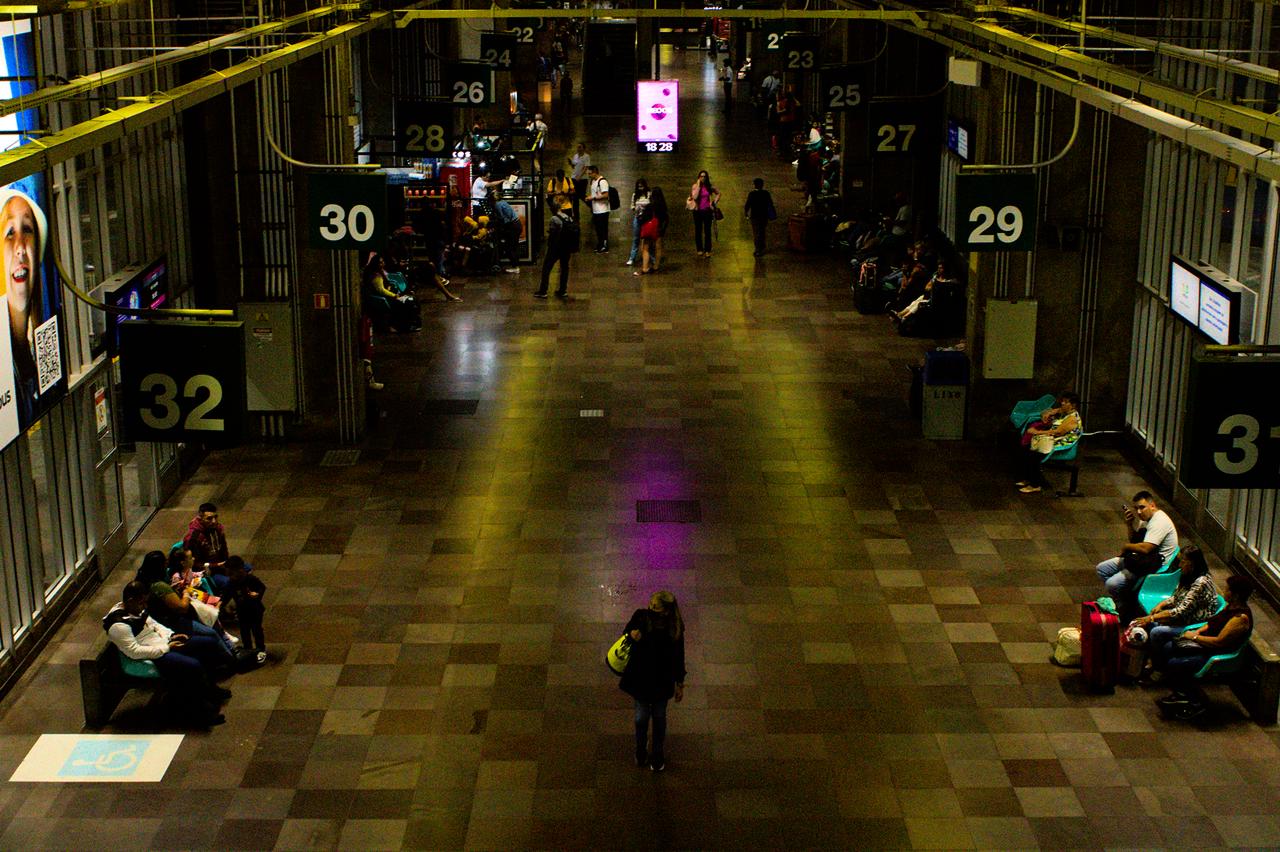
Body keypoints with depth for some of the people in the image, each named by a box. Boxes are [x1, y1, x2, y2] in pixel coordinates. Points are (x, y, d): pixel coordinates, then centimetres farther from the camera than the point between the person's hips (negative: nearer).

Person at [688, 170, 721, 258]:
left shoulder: (710, 186, 2)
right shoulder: (695, 186, -4)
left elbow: (718, 193, 17)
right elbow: (695, 197, -20)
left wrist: (714, 202, 5)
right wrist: (698, 185, -17)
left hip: (707, 211, 1)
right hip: (698, 211, -1)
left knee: (707, 231, 2)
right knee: (698, 231, 5)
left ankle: (707, 250, 6)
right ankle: (700, 250, 14)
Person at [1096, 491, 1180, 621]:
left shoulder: (1159, 522, -23)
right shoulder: (1146, 518, 8)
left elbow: (1145, 548, -31)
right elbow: (1134, 540, 19)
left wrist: (1126, 547, -12)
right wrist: (1129, 524, 1)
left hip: (1153, 567, -11)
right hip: (1138, 559, 11)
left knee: (1112, 584, -21)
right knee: (1101, 569, 10)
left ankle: (1125, 612, 2)